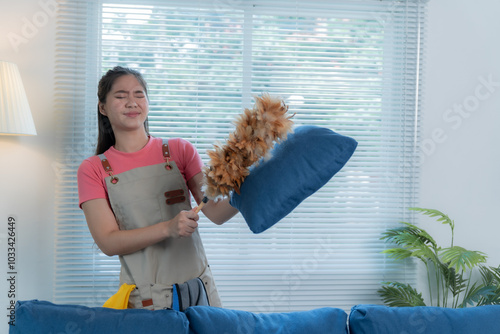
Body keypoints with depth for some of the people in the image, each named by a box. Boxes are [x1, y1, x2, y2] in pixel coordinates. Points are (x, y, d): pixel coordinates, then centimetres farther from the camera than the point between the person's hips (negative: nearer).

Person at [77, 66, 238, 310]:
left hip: (197, 289, 1)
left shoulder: (179, 150, 5)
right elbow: (108, 242, -8)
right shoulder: (93, 170, 3)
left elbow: (216, 213, -4)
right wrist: (168, 228, -22)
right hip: (142, 299, -1)